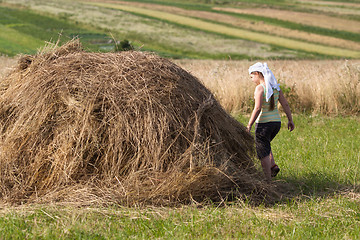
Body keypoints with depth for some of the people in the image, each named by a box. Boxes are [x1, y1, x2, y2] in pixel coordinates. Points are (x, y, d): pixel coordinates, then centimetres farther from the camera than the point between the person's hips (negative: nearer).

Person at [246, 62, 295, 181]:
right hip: (276, 122, 7)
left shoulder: (260, 88, -14)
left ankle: (268, 180, 4)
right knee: (264, 144, 30)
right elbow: (285, 105, 7)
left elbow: (257, 108, -21)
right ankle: (273, 166, 14)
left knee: (263, 152, 4)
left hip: (263, 123, -7)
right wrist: (290, 120, 14)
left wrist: (249, 125, -17)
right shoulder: (275, 87, 6)